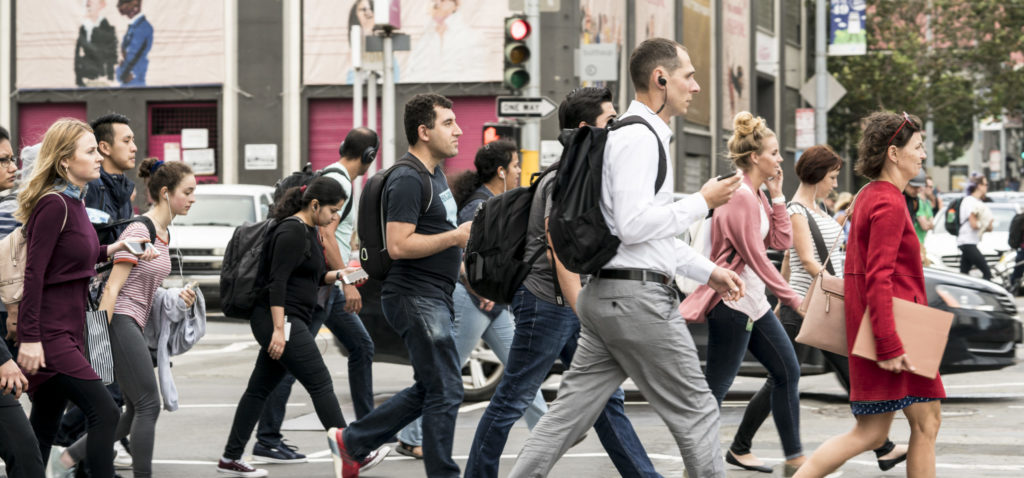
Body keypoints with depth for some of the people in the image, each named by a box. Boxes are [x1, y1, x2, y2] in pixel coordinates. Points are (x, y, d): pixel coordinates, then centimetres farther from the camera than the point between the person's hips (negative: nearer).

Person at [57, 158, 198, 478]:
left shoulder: (163, 233, 15)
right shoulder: (139, 230, -14)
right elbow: (112, 288, -18)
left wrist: (176, 298, 7)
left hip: (133, 326, 10)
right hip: (120, 322, -10)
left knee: (135, 411, 8)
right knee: (148, 405, -7)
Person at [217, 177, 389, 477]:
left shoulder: (309, 231, 16)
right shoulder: (292, 232, -15)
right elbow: (278, 282, -21)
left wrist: (337, 275, 6)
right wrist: (279, 330, -25)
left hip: (288, 323, 10)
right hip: (280, 320, -10)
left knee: (260, 388, 10)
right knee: (320, 385, -6)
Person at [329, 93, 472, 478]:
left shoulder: (434, 172, 17)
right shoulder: (408, 179, -16)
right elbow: (399, 245, -24)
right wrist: (456, 236, -21)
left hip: (433, 298, 10)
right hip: (416, 298, -10)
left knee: (428, 390, 15)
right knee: (445, 391, -8)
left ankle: (351, 442, 24)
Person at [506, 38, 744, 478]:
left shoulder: (642, 136, 20)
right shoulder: (639, 139, -13)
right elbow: (633, 225, -22)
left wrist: (708, 271, 22)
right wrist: (702, 202, -12)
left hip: (602, 294, 10)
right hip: (637, 296, -10)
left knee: (572, 408, 8)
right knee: (695, 412, 1)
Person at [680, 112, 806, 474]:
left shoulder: (757, 195, 13)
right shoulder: (740, 197, -17)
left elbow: (782, 240, 10)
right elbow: (757, 258, -19)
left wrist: (777, 196, 4)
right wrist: (792, 299, -14)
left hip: (754, 302, 10)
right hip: (732, 302, -10)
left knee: (787, 371, 11)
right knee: (716, 386, -5)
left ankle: (795, 457, 17)